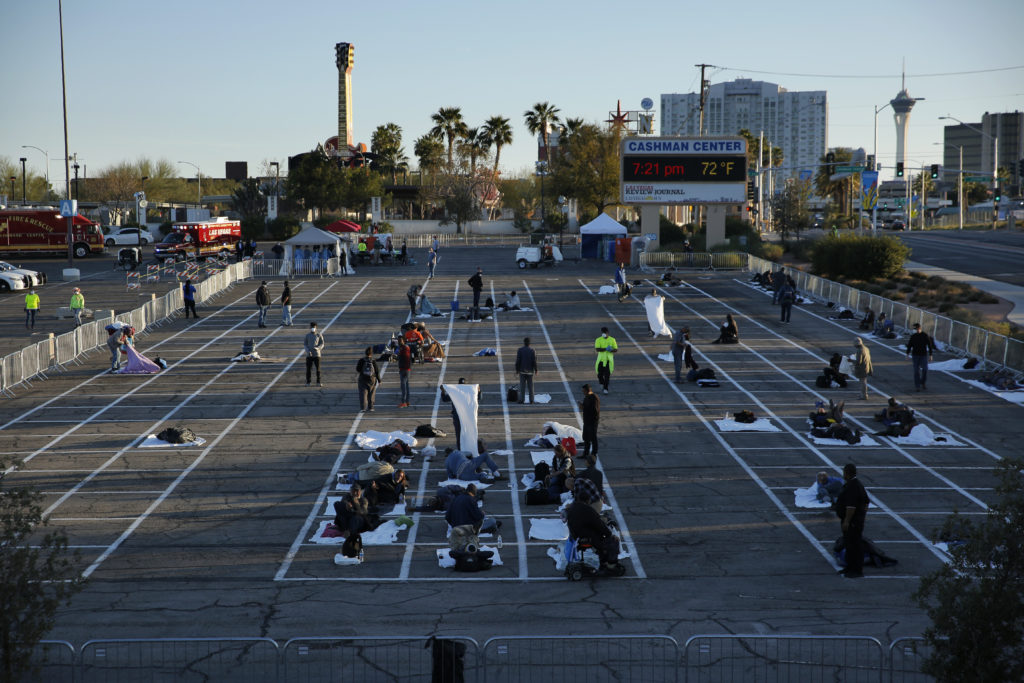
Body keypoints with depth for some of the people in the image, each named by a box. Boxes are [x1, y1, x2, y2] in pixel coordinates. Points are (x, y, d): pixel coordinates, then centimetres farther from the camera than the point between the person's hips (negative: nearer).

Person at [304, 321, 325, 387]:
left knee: (318, 368, -3)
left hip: (317, 354, -1)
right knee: (308, 369, 0)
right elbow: (304, 344, 6)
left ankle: (318, 382, 5)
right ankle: (308, 382, 8)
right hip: (309, 354, 1)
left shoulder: (319, 335, 3)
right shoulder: (307, 335, 6)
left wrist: (318, 348, -18)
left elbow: (322, 344, 3)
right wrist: (308, 351, -11)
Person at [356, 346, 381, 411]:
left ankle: (363, 407, -9)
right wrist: (379, 380, 7)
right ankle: (370, 407, 13)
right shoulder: (373, 361, -7)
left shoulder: (361, 361, -8)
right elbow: (377, 372, -3)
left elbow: (358, 370, -4)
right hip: (372, 380, 1)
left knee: (363, 394, 1)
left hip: (363, 380, -1)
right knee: (371, 394, 11)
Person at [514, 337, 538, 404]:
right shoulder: (532, 350, -5)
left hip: (522, 371, -1)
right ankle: (531, 399, 9)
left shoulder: (520, 350, -7)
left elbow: (518, 361, -7)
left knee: (522, 385, 2)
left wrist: (517, 369, 2)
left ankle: (521, 399, 1)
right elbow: (534, 361, -5)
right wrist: (535, 370, 4)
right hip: (530, 371, 1)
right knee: (530, 385, 7)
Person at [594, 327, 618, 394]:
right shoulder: (598, 340, 0)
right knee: (600, 374, 2)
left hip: (609, 360, -1)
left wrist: (611, 350, -21)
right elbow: (597, 349, -14)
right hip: (601, 360, 1)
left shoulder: (612, 340, 2)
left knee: (607, 375, -8)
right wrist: (606, 349, -26)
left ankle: (605, 389, -3)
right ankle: (602, 384, 30)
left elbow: (616, 350, 1)